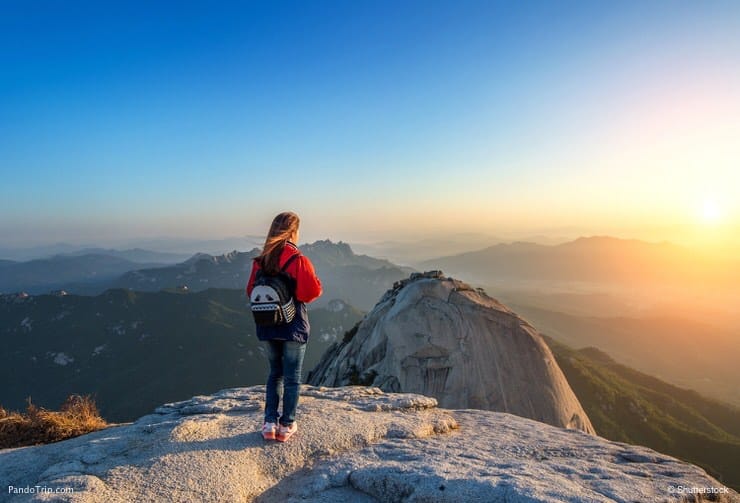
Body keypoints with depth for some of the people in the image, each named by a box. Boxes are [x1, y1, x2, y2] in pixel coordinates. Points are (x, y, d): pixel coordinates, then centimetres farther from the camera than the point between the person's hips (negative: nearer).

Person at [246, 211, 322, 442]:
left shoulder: (261, 260, -1)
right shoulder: (299, 260, -16)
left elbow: (251, 291, 5)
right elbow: (312, 291, -17)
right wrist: (314, 279, 2)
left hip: (268, 327, 5)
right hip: (294, 327, -4)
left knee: (275, 373, 20)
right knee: (292, 377, 10)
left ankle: (269, 423, 20)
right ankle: (287, 426, 18)